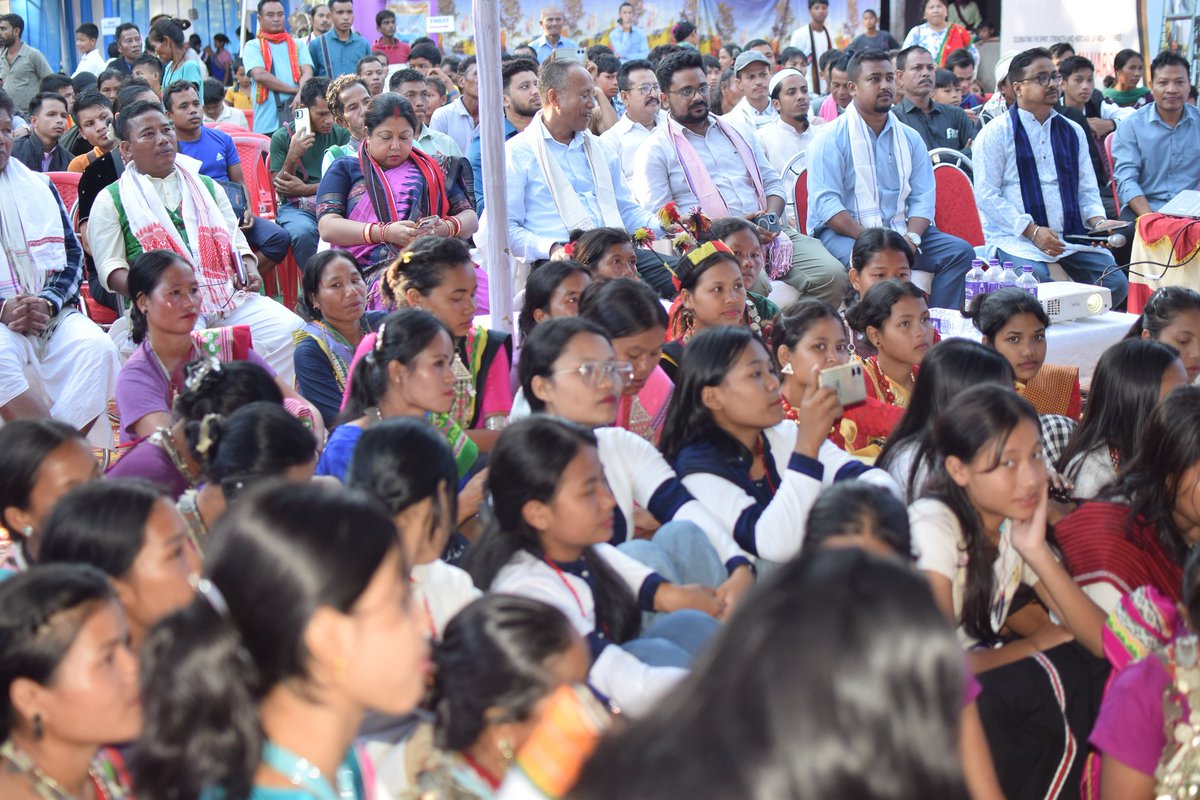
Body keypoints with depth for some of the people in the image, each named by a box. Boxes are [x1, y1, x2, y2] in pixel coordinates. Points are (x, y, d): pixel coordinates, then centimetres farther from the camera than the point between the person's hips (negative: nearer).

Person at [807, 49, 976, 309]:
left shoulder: (910, 138, 15)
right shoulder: (832, 139, -2)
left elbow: (923, 197, 9)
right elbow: (825, 203, -12)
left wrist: (911, 237, -14)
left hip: (900, 229, 6)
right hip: (843, 231, -6)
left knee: (960, 252, -13)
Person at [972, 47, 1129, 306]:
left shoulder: (1072, 132, 19)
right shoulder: (995, 133, 1)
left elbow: (1087, 189, 19)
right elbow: (986, 196, -7)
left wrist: (1098, 221, -4)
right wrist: (1032, 231, -16)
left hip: (1071, 234, 5)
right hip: (1016, 236, -5)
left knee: (1115, 283, -15)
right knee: (1037, 283, -35)